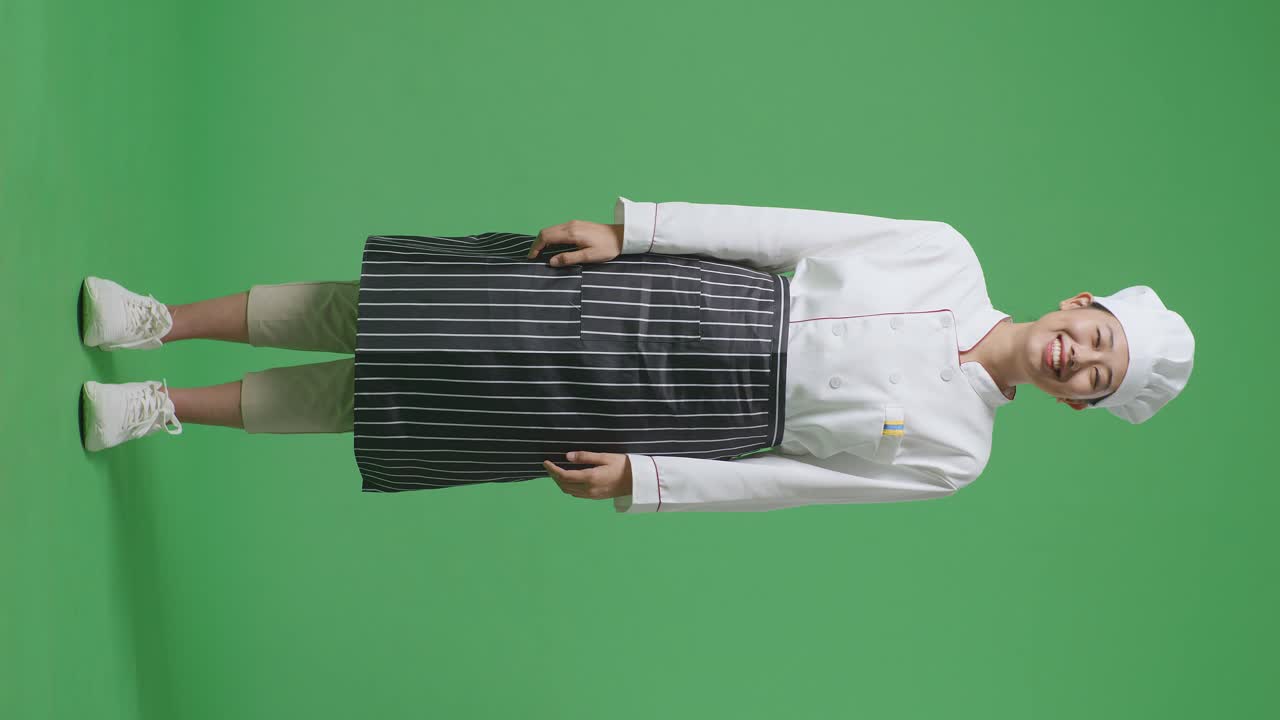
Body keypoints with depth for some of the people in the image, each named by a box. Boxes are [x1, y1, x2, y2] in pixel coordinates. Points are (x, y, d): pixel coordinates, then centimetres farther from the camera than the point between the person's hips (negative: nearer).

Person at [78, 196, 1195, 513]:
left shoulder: (953, 452, -3)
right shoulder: (950, 255, 0)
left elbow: (782, 479, -3)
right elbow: (782, 229, -2)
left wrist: (640, 484, -6)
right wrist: (631, 226, -9)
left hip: (651, 403, -2)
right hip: (652, 298, 2)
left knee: (395, 384, -2)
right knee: (375, 313, -2)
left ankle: (167, 406, 18)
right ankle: (160, 323, 18)